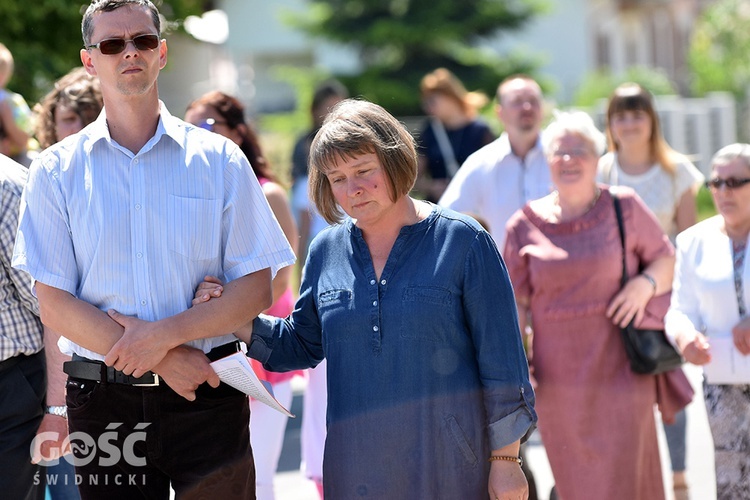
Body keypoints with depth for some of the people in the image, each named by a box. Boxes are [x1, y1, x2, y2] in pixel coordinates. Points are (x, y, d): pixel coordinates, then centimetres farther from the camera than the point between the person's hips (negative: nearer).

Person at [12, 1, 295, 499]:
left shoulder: (219, 159, 5)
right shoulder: (57, 170, 5)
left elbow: (257, 290, 1)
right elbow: (54, 304, -2)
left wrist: (165, 334, -14)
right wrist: (163, 360, -12)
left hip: (208, 396, 0)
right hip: (104, 400, 0)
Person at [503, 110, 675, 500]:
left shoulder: (624, 208, 0)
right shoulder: (526, 225, 3)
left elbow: (667, 259, 9)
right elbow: (516, 302, 6)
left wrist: (646, 283, -13)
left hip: (618, 371, -2)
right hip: (558, 378, 2)